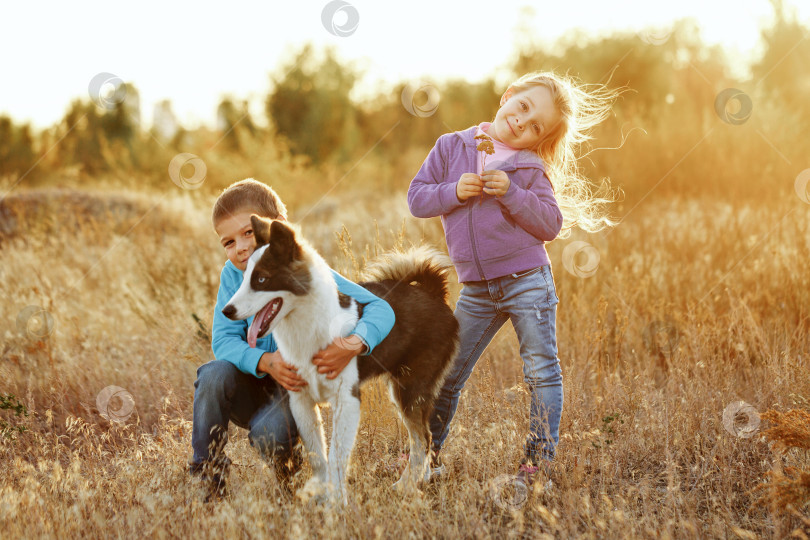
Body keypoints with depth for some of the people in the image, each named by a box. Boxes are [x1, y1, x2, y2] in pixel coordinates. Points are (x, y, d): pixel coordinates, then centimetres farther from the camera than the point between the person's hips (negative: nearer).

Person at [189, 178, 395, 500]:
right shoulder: (233, 274, -7)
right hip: (252, 390, 3)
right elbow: (223, 340, -14)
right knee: (215, 374, -28)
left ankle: (288, 466, 6)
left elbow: (381, 309, -23)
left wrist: (354, 344, -45)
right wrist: (266, 362, -34)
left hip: (295, 391, -3)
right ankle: (206, 474, -14)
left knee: (268, 434, -32)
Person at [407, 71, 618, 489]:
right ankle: (428, 453, 23)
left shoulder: (531, 169, -1)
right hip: (477, 290, 2)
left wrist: (512, 194, -18)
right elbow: (417, 198, 3)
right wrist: (454, 192, -15)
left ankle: (539, 458, 2)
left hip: (527, 281, -2)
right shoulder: (452, 147, 4)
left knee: (541, 371, -4)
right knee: (446, 373, 8)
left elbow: (552, 224, -7)